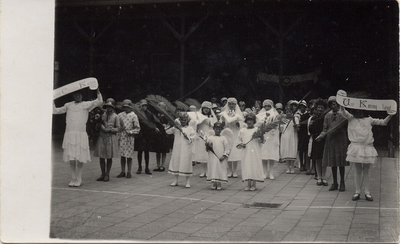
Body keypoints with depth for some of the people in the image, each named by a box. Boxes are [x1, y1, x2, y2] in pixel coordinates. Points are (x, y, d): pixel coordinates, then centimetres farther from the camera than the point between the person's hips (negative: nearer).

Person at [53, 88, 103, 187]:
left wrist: (97, 90, -13)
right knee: (71, 158, 3)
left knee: (80, 159, -2)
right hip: (69, 134, 3)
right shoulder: (68, 105, 18)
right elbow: (55, 111, 26)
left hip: (81, 134, -3)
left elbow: (99, 101, -3)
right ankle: (73, 179, 12)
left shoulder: (87, 105, 9)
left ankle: (78, 180, 7)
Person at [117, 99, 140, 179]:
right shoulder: (120, 115, 9)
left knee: (129, 156, 1)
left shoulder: (133, 116, 1)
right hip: (121, 137, 2)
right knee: (122, 155, 5)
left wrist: (131, 132, -12)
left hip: (130, 137, -2)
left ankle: (129, 172, 10)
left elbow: (137, 128, 1)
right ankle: (122, 171, 13)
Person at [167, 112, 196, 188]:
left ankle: (188, 182, 9)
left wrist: (182, 130, -14)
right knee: (175, 163, 6)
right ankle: (176, 181, 19)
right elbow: (167, 132, -3)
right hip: (177, 149, 2)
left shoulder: (190, 129, 3)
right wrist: (174, 127, -17)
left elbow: (190, 139, -6)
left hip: (186, 150, -2)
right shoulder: (176, 128, 7)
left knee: (186, 164, -1)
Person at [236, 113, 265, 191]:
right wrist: (240, 144, -7)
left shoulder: (257, 130, 3)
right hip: (246, 153, 2)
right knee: (246, 166, 0)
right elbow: (238, 141, 13)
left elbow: (262, 141, -4)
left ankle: (254, 184, 7)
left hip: (255, 153, -2)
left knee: (255, 166, -2)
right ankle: (248, 184, 9)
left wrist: (261, 138, -25)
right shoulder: (242, 130, 11)